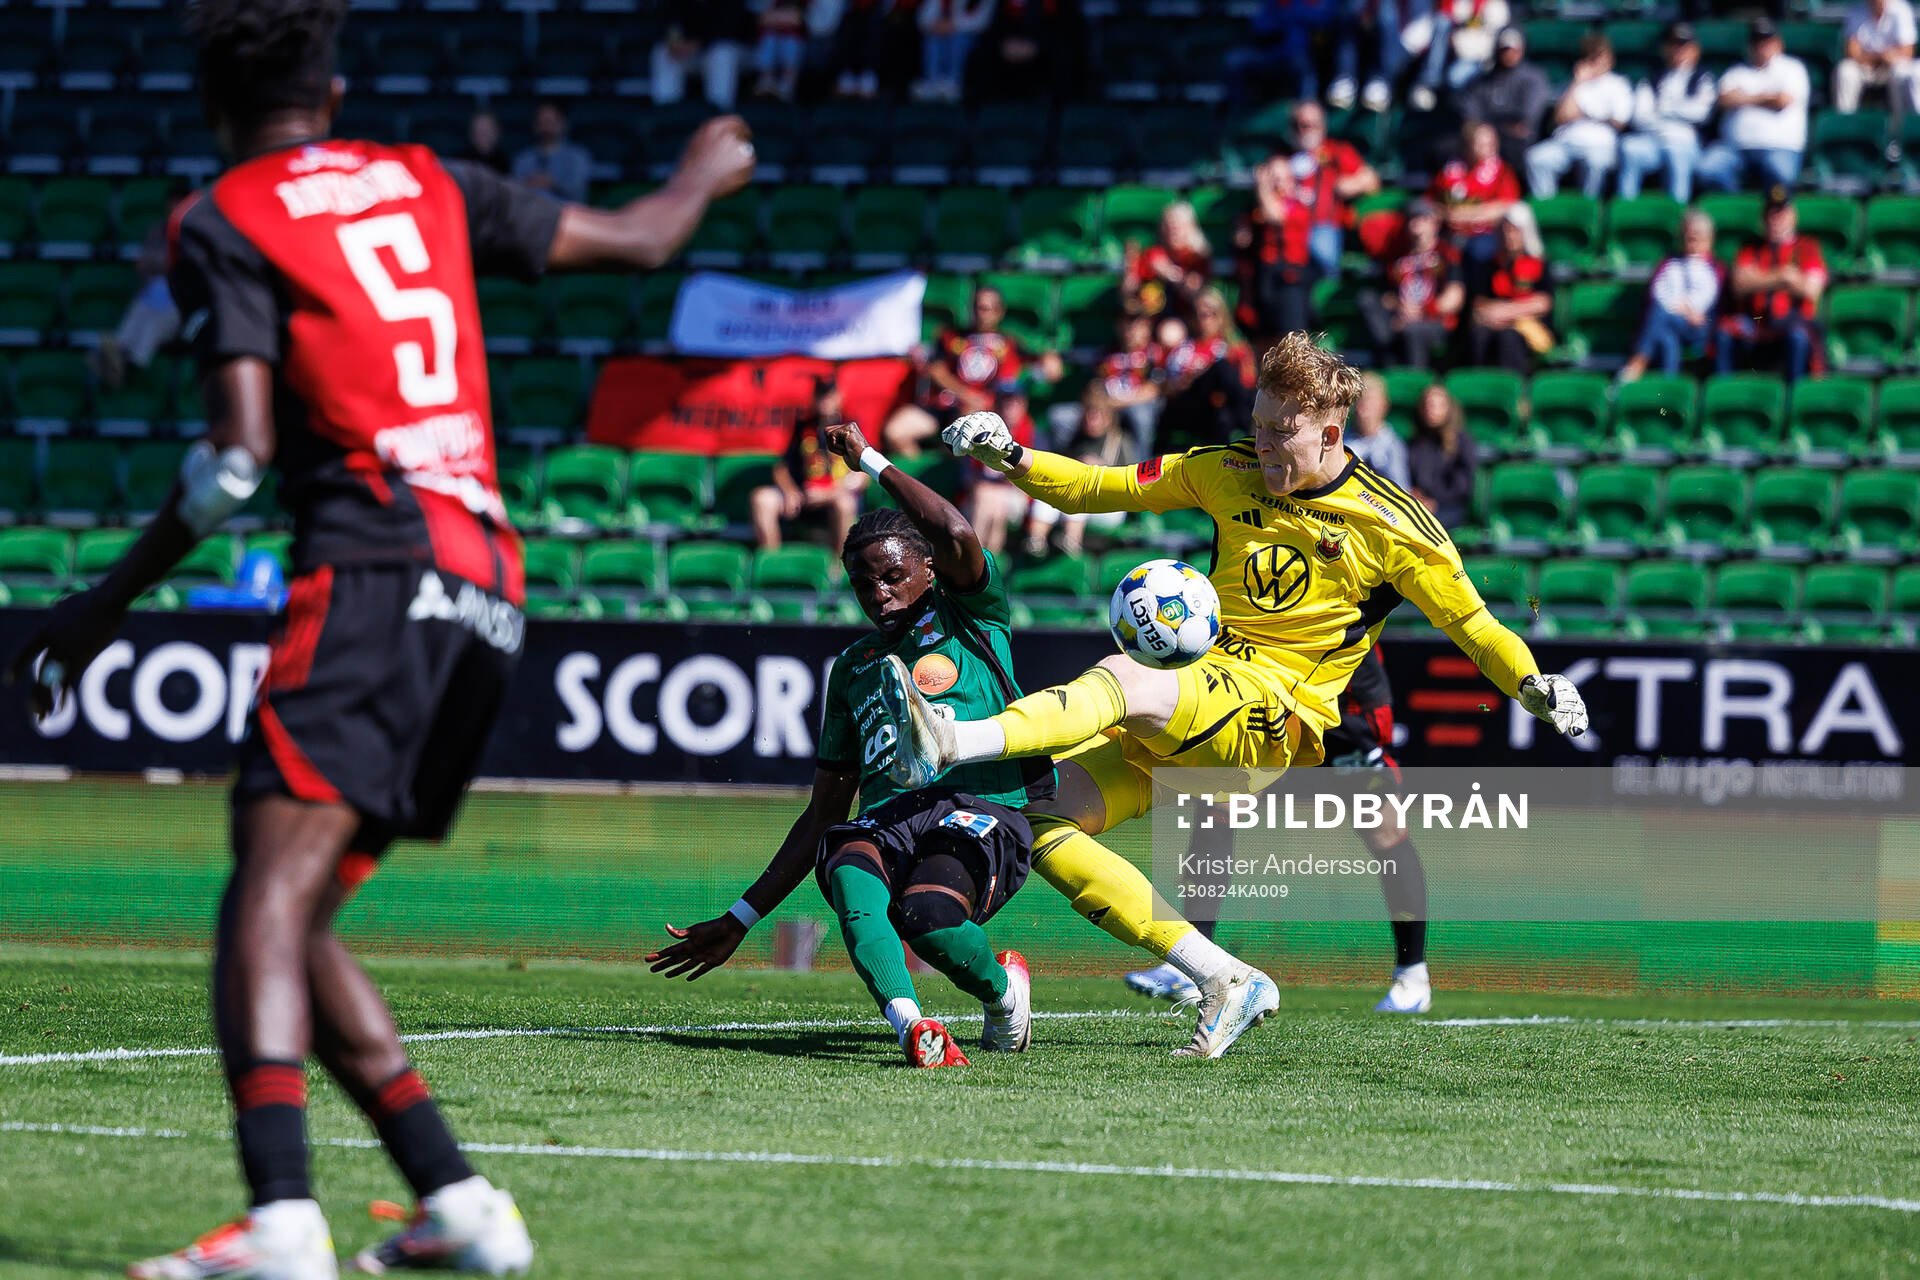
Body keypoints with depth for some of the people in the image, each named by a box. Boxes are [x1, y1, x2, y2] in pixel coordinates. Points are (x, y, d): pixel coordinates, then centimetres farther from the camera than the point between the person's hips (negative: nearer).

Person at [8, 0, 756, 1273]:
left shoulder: (224, 224, 2)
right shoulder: (424, 183, 20)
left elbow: (239, 456, -7)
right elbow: (637, 238, 31)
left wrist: (104, 607, 1)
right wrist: (706, 174, 52)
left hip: (376, 571, -7)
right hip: (490, 590, 7)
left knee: (269, 892, -17)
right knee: (297, 914, 14)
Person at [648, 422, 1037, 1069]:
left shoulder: (971, 618, 14)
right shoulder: (854, 666, 29)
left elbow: (957, 536, -11)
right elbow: (822, 814, 32)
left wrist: (869, 458, 3)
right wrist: (740, 920, 28)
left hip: (982, 811, -4)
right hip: (883, 824, 4)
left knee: (928, 916, -35)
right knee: (847, 874, -35)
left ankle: (1003, 988, -1)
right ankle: (912, 1026, -54)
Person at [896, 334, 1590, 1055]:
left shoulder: (1390, 525, -1)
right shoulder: (1230, 474, 11)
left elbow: (1474, 625, 6)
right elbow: (1096, 488, 14)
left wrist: (1532, 687, -11)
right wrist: (1008, 458, -2)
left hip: (1275, 719, -6)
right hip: (1189, 686, 6)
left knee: (1122, 680, -36)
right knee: (1037, 822, -13)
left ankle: (950, 748, -58)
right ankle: (1224, 981, -13)